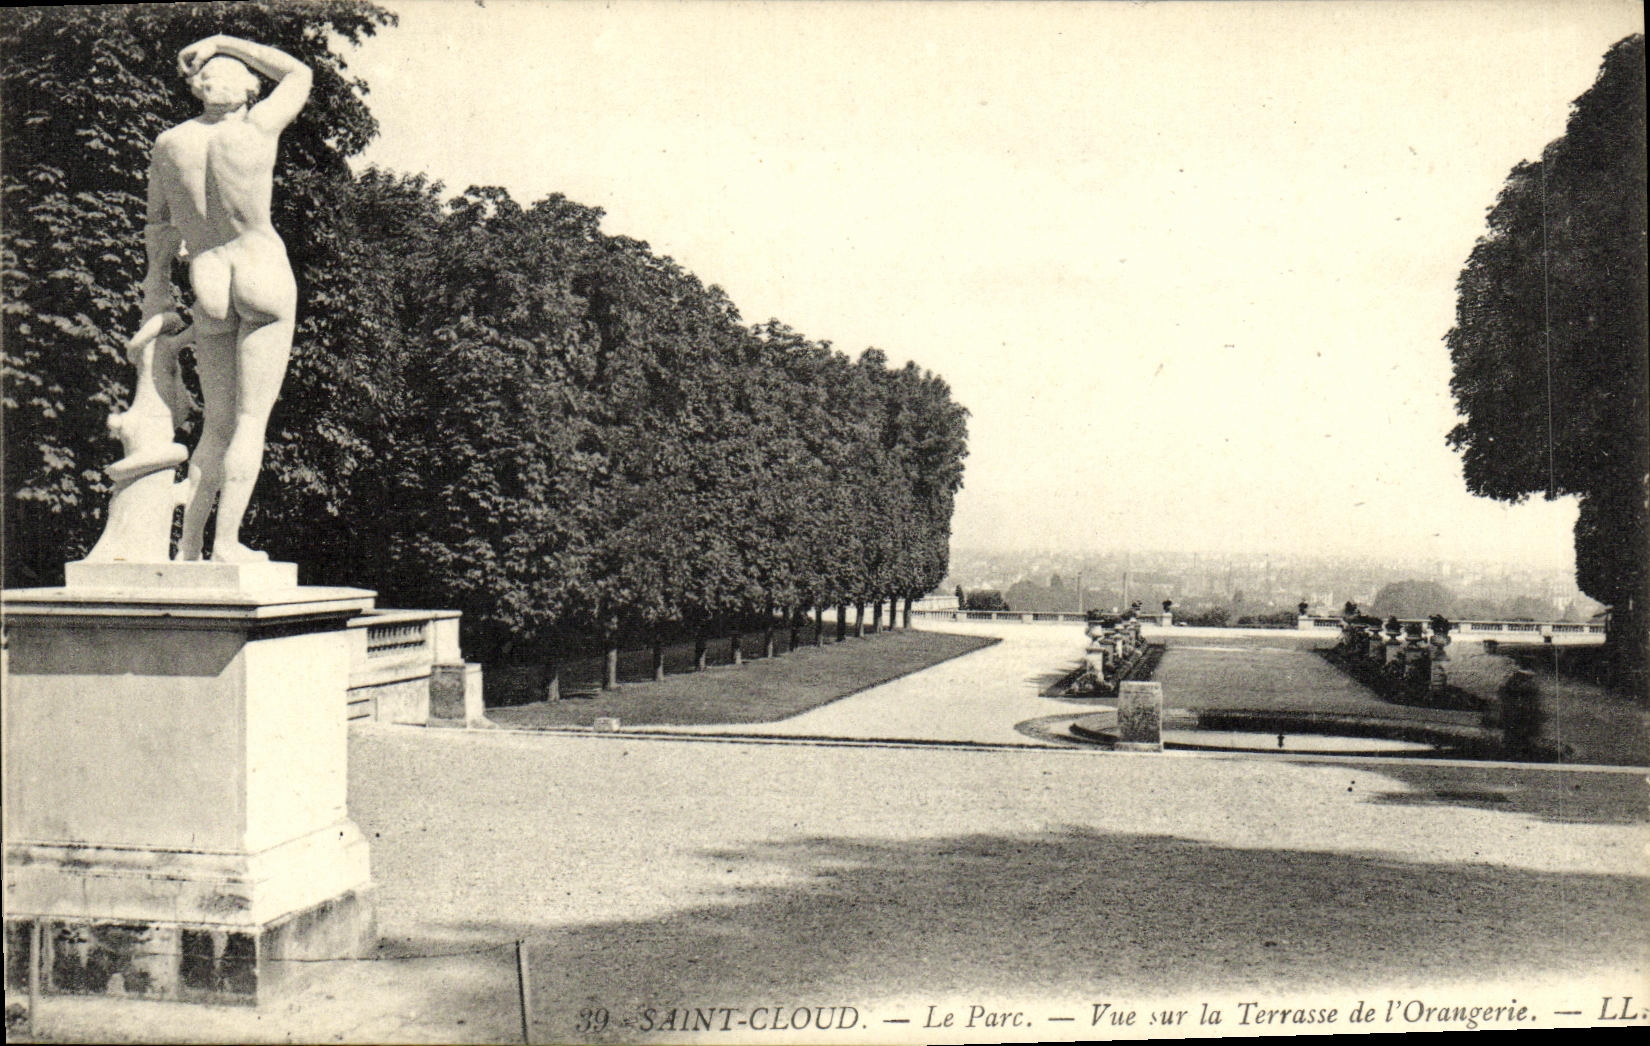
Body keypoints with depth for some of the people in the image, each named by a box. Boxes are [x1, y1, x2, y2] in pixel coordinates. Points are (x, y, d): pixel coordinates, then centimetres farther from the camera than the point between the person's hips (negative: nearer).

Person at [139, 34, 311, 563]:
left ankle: (188, 547, 7)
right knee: (251, 418, -3)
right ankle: (226, 541, -9)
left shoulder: (167, 144, 4)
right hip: (264, 273, -4)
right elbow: (299, 73, 12)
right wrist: (222, 42, 14)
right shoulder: (257, 129, -6)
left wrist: (157, 295, 24)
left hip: (209, 285, 4)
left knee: (217, 426, 11)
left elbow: (159, 227, 13)